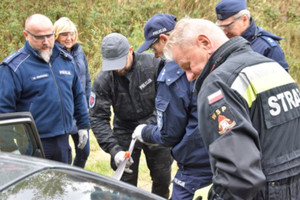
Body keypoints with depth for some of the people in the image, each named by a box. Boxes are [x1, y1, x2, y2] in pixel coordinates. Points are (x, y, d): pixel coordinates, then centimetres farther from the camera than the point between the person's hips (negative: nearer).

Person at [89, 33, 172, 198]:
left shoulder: (152, 64, -18)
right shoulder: (103, 80, -16)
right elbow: (98, 119, -14)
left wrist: (150, 125, -22)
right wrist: (114, 149, -26)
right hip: (125, 133, 0)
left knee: (163, 179, 9)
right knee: (126, 185, 3)